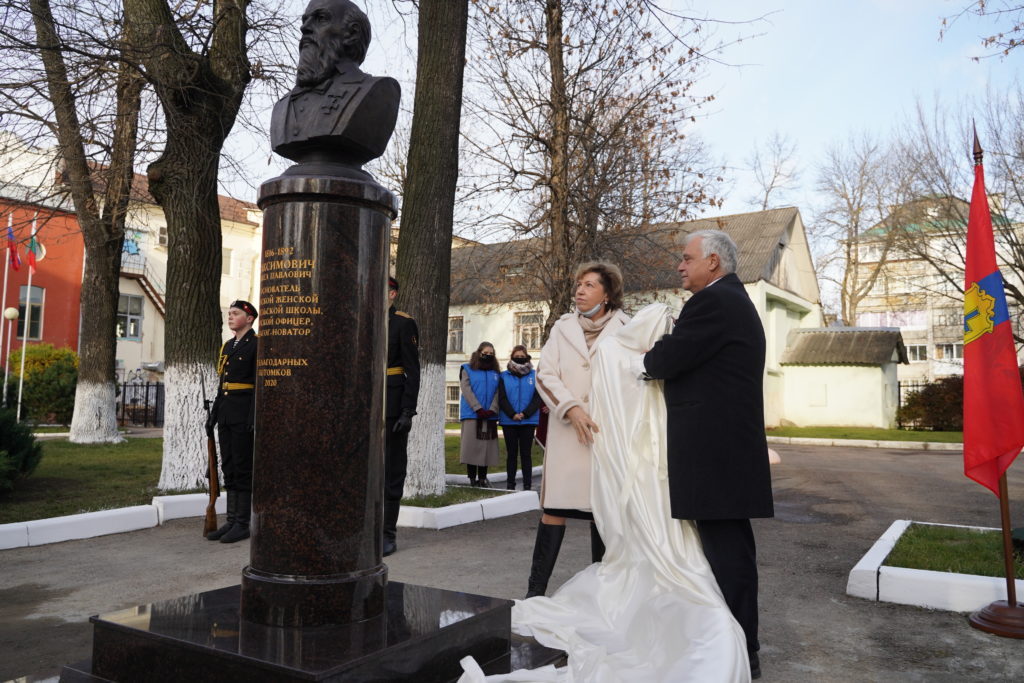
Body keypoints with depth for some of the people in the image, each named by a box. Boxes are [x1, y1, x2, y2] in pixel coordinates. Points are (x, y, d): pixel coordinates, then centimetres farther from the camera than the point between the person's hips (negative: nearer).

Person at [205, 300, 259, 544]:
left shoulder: (256, 345, -6)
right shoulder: (227, 346, 17)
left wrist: (254, 419, -18)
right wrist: (213, 414, 16)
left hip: (244, 413, -8)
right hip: (226, 413, 8)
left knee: (243, 469, -3)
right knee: (229, 468, 9)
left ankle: (242, 524, 3)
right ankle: (231, 521, 16)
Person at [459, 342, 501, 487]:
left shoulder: (495, 373, 15)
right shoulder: (467, 370, 6)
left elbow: (497, 392, 5)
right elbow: (466, 390, -5)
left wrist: (492, 410, -12)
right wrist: (479, 409, -15)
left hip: (490, 416, 3)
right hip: (472, 414, -3)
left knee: (486, 446, 2)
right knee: (471, 446, -4)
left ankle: (482, 478, 9)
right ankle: (472, 479, 2)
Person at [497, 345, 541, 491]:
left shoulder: (534, 375, 5)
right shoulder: (504, 376, 5)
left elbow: (537, 398, -1)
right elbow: (502, 399, -1)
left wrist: (524, 414, -13)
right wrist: (513, 415, -14)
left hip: (528, 421, 0)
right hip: (509, 421, 0)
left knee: (526, 454, 3)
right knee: (511, 454, 7)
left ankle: (527, 485, 6)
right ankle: (510, 484, 12)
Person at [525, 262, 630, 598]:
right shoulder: (563, 327, 10)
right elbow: (545, 375, 3)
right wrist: (571, 408, -11)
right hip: (567, 431, 1)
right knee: (555, 507, -2)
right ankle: (536, 589, 5)